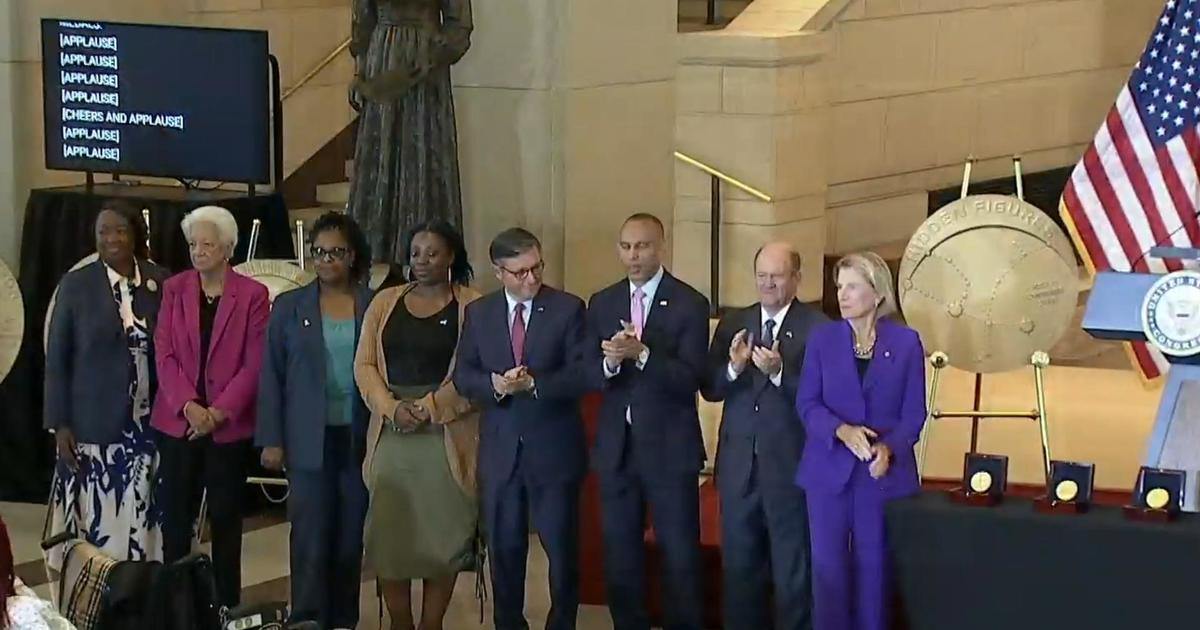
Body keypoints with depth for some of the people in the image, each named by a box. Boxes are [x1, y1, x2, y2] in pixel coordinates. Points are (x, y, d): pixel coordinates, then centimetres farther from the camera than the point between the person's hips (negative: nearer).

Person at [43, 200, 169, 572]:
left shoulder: (160, 283, 4)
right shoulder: (76, 285, -1)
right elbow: (56, 359, 0)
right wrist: (59, 424, -5)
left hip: (146, 426, 2)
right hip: (93, 426, -2)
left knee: (138, 523, 2)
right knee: (94, 522, -1)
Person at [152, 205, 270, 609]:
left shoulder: (252, 295, -1)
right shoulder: (175, 289, 6)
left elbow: (254, 364, -5)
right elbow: (164, 353, 1)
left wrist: (218, 412, -13)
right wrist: (189, 406, -12)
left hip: (230, 426, -2)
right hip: (178, 421, 2)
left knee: (226, 517, 4)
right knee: (175, 515, 2)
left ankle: (226, 605, 10)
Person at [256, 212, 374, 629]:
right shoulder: (289, 307, 4)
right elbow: (271, 376, 4)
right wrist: (271, 439, -3)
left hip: (360, 438, 1)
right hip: (309, 440, -1)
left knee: (351, 535, 6)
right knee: (311, 537, -6)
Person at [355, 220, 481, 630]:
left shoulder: (472, 307, 1)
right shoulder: (385, 303, 12)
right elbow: (365, 365, 7)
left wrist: (429, 409, -14)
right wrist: (392, 408, -9)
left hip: (446, 437, -3)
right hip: (391, 435, 3)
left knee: (442, 535, -2)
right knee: (389, 535, -1)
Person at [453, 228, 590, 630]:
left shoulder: (568, 309, -4)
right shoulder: (479, 314, 6)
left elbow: (582, 374, -11)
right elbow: (463, 376, 4)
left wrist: (534, 383, -23)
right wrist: (494, 384, -16)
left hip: (554, 450, -3)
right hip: (500, 450, 3)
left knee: (563, 550, 3)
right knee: (504, 550, 11)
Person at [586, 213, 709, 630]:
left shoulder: (690, 304, -6)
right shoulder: (601, 304, 7)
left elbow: (691, 379, -15)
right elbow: (587, 375, 2)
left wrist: (641, 354, -28)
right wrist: (610, 362, -20)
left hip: (670, 447, -4)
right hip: (616, 447, 4)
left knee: (679, 554, 2)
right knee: (619, 553, 11)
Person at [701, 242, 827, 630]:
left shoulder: (818, 328, -9)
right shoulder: (733, 324, 8)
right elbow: (710, 390, 4)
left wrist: (779, 372, -27)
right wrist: (734, 368, -15)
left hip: (790, 465, -5)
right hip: (738, 464, 5)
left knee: (793, 572, 6)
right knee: (739, 567, 14)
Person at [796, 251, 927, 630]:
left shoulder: (906, 342, 1)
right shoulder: (822, 338, 3)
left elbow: (914, 412, 0)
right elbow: (807, 404, 0)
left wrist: (889, 448, -18)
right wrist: (842, 430, -19)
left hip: (883, 473, -1)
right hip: (830, 469, 1)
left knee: (874, 567, 3)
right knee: (828, 566, 1)